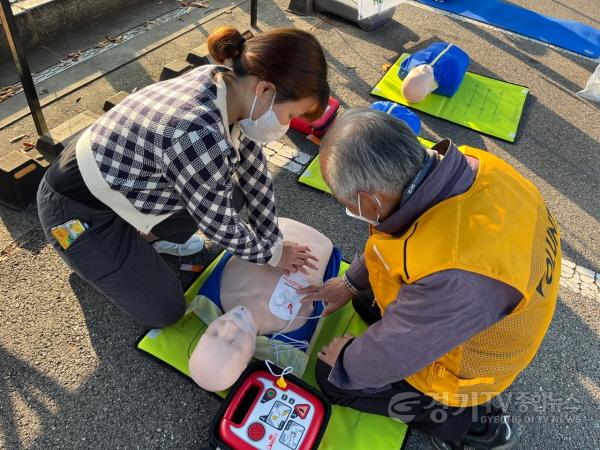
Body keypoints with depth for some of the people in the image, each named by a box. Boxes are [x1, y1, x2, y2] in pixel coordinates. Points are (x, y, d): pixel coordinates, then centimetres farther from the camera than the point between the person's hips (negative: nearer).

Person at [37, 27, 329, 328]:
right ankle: (92, 259, 21)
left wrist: (274, 243, 2)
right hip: (79, 210, -7)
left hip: (121, 184, 7)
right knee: (165, 312, 2)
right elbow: (222, 227, -23)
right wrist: (272, 255, -5)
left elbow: (253, 170, -2)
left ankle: (147, 236, 19)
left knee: (231, 197, 2)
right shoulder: (198, 136, -38)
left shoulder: (229, 86, -13)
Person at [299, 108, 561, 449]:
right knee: (365, 299, 23)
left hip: (462, 363, -7)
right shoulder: (468, 166, -20)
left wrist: (344, 362, -4)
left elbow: (393, 353, -26)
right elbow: (396, 233, -2)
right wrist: (352, 282, 9)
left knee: (332, 376, 4)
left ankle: (468, 422, 9)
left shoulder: (452, 273, -45)